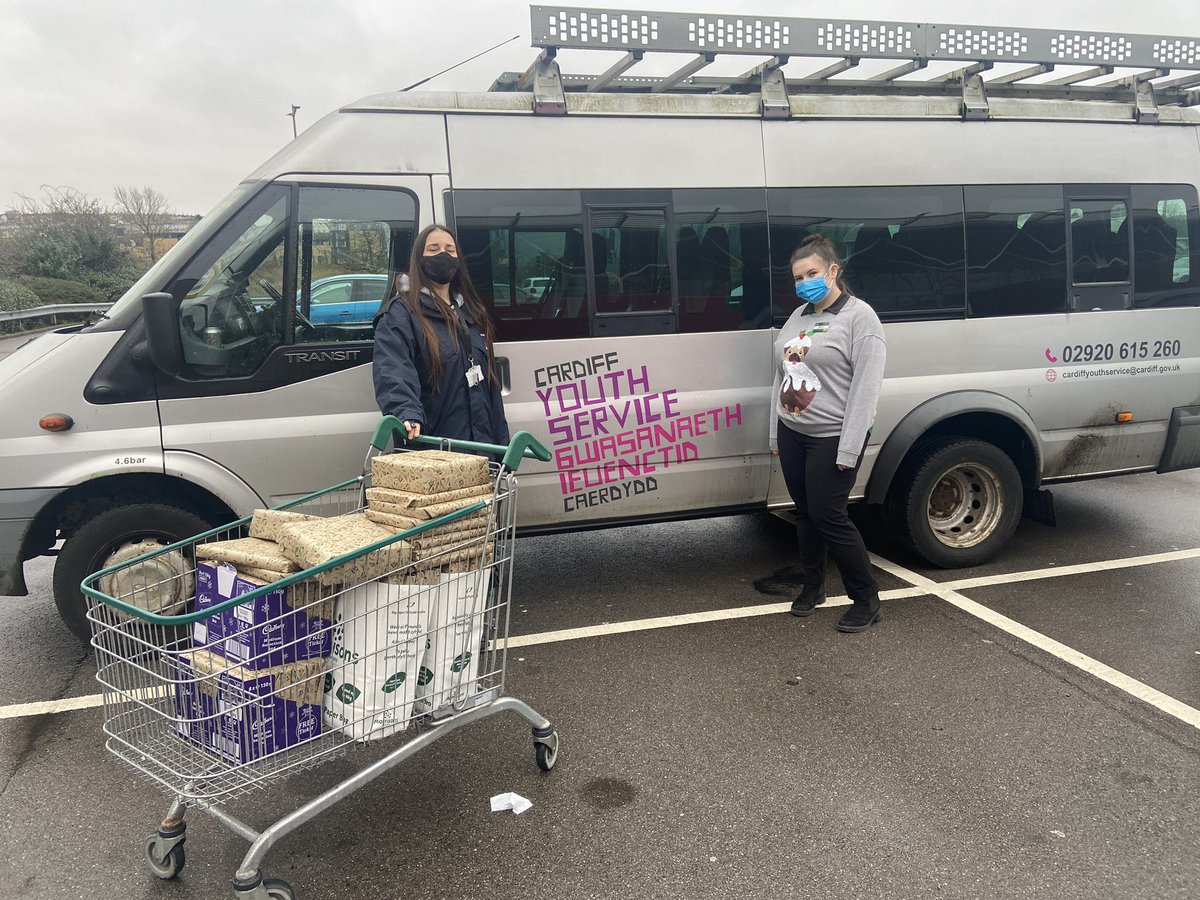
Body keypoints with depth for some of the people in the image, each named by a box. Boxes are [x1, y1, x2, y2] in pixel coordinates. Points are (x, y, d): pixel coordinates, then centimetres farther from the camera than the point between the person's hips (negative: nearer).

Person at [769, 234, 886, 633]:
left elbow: (866, 387, -16)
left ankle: (867, 601, 8)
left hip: (831, 438, -6)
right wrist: (775, 434, 15)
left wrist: (848, 450, -20)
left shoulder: (859, 317, -9)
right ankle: (811, 586, 29)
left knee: (829, 516, -6)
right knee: (805, 512, 13)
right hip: (792, 435, 7)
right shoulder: (798, 316, 13)